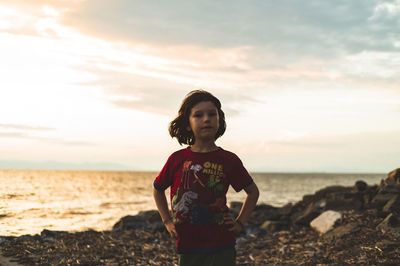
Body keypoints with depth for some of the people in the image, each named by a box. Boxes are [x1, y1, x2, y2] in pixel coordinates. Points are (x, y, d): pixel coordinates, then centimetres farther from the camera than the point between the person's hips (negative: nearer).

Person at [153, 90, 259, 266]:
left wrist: (240, 223, 5)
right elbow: (158, 190, 19)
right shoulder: (177, 159, 1)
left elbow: (253, 191, 14)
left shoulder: (229, 160, -1)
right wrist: (167, 221, 12)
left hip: (221, 246, -1)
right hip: (187, 246, 2)